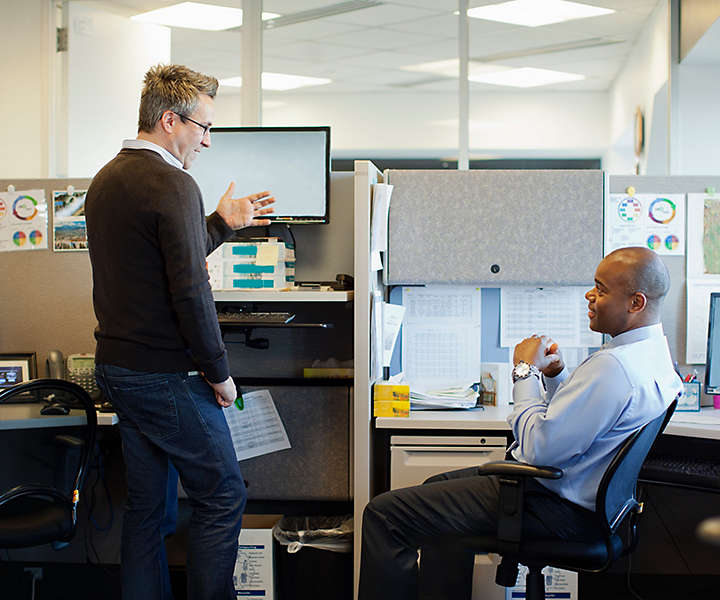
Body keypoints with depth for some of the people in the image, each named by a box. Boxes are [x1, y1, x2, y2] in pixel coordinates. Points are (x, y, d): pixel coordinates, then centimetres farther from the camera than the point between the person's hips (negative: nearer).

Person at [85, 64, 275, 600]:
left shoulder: (106, 179, 12)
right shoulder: (173, 185, -17)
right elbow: (190, 292, -22)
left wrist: (222, 224, 23)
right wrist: (219, 373, -12)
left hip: (115, 369, 9)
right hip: (166, 376, -9)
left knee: (148, 506, 15)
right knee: (223, 498, 3)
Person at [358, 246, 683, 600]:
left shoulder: (614, 366, -27)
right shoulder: (653, 350, 6)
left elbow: (538, 448, -27)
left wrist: (526, 370, -15)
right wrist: (556, 374, 1)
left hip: (555, 510, -11)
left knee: (384, 514, -10)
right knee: (437, 486, 30)